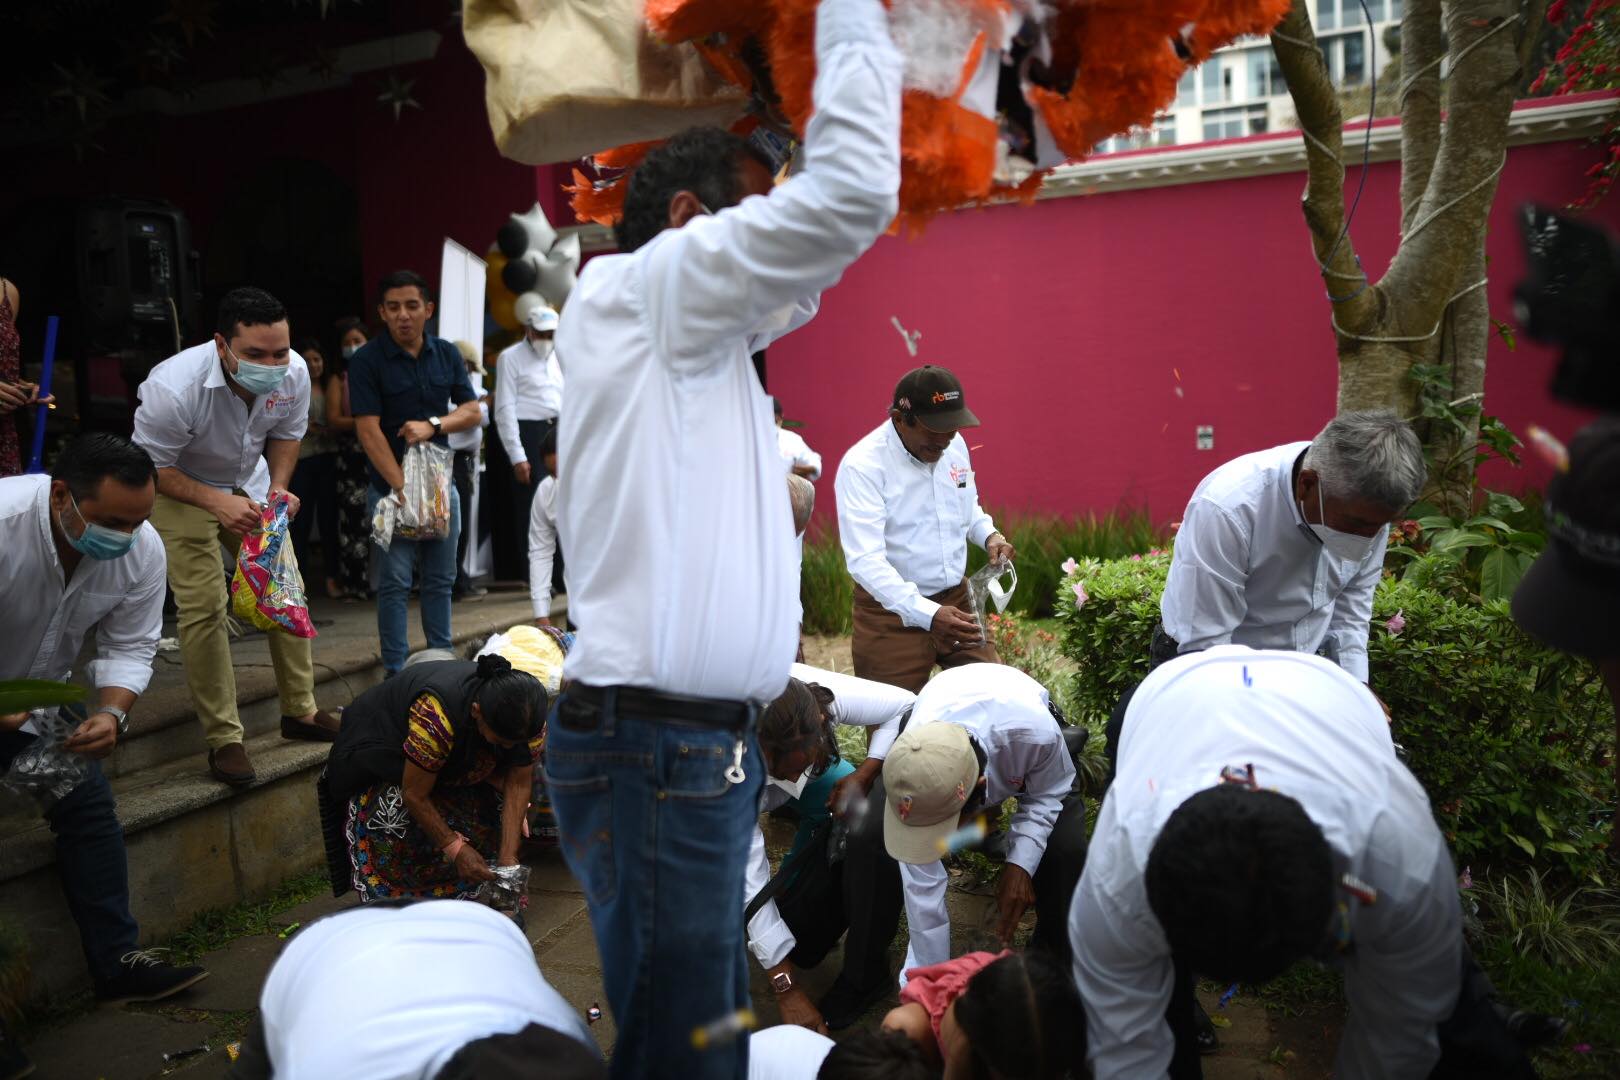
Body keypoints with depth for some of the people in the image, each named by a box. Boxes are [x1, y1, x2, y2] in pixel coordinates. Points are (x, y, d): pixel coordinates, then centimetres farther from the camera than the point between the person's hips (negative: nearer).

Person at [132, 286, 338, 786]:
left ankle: (301, 711, 18)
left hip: (248, 485, 5)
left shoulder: (294, 372, -20)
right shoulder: (172, 387, -35)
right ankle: (223, 739, -3)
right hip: (177, 488, -5)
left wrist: (278, 487, -17)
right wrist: (217, 503, -37)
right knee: (204, 607, -13)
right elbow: (151, 468, -23)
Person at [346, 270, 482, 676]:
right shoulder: (367, 361, -7)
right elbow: (369, 430, -13)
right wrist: (402, 487, -19)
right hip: (390, 486, -4)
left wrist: (433, 425, -13)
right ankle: (396, 671, 8)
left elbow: (473, 411, 7)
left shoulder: (446, 354, 7)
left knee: (441, 579, 11)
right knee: (395, 583, -1)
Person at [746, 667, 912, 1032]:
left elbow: (905, 705, -18)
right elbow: (749, 884, -37)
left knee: (870, 823, -29)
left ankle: (865, 976, -12)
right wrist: (786, 989, -34)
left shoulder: (826, 697, -38)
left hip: (819, 783, 1)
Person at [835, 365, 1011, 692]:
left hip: (956, 601, 6)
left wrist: (989, 535, -3)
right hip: (892, 611, -5)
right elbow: (865, 560, -28)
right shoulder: (861, 466, -20)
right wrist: (927, 615, -39)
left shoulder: (955, 445, 1)